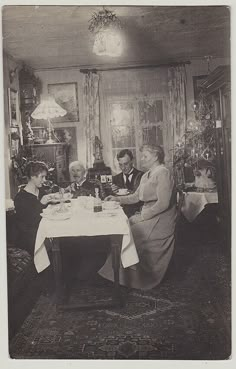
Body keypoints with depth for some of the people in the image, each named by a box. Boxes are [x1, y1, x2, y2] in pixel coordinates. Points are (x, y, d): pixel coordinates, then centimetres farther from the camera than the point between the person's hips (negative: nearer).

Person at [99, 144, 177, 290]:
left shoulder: (163, 173, -14)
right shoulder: (147, 175, 16)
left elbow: (163, 203, -21)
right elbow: (136, 197, 18)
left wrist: (142, 216, -19)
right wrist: (117, 198, 8)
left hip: (159, 219, -9)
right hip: (147, 216, 9)